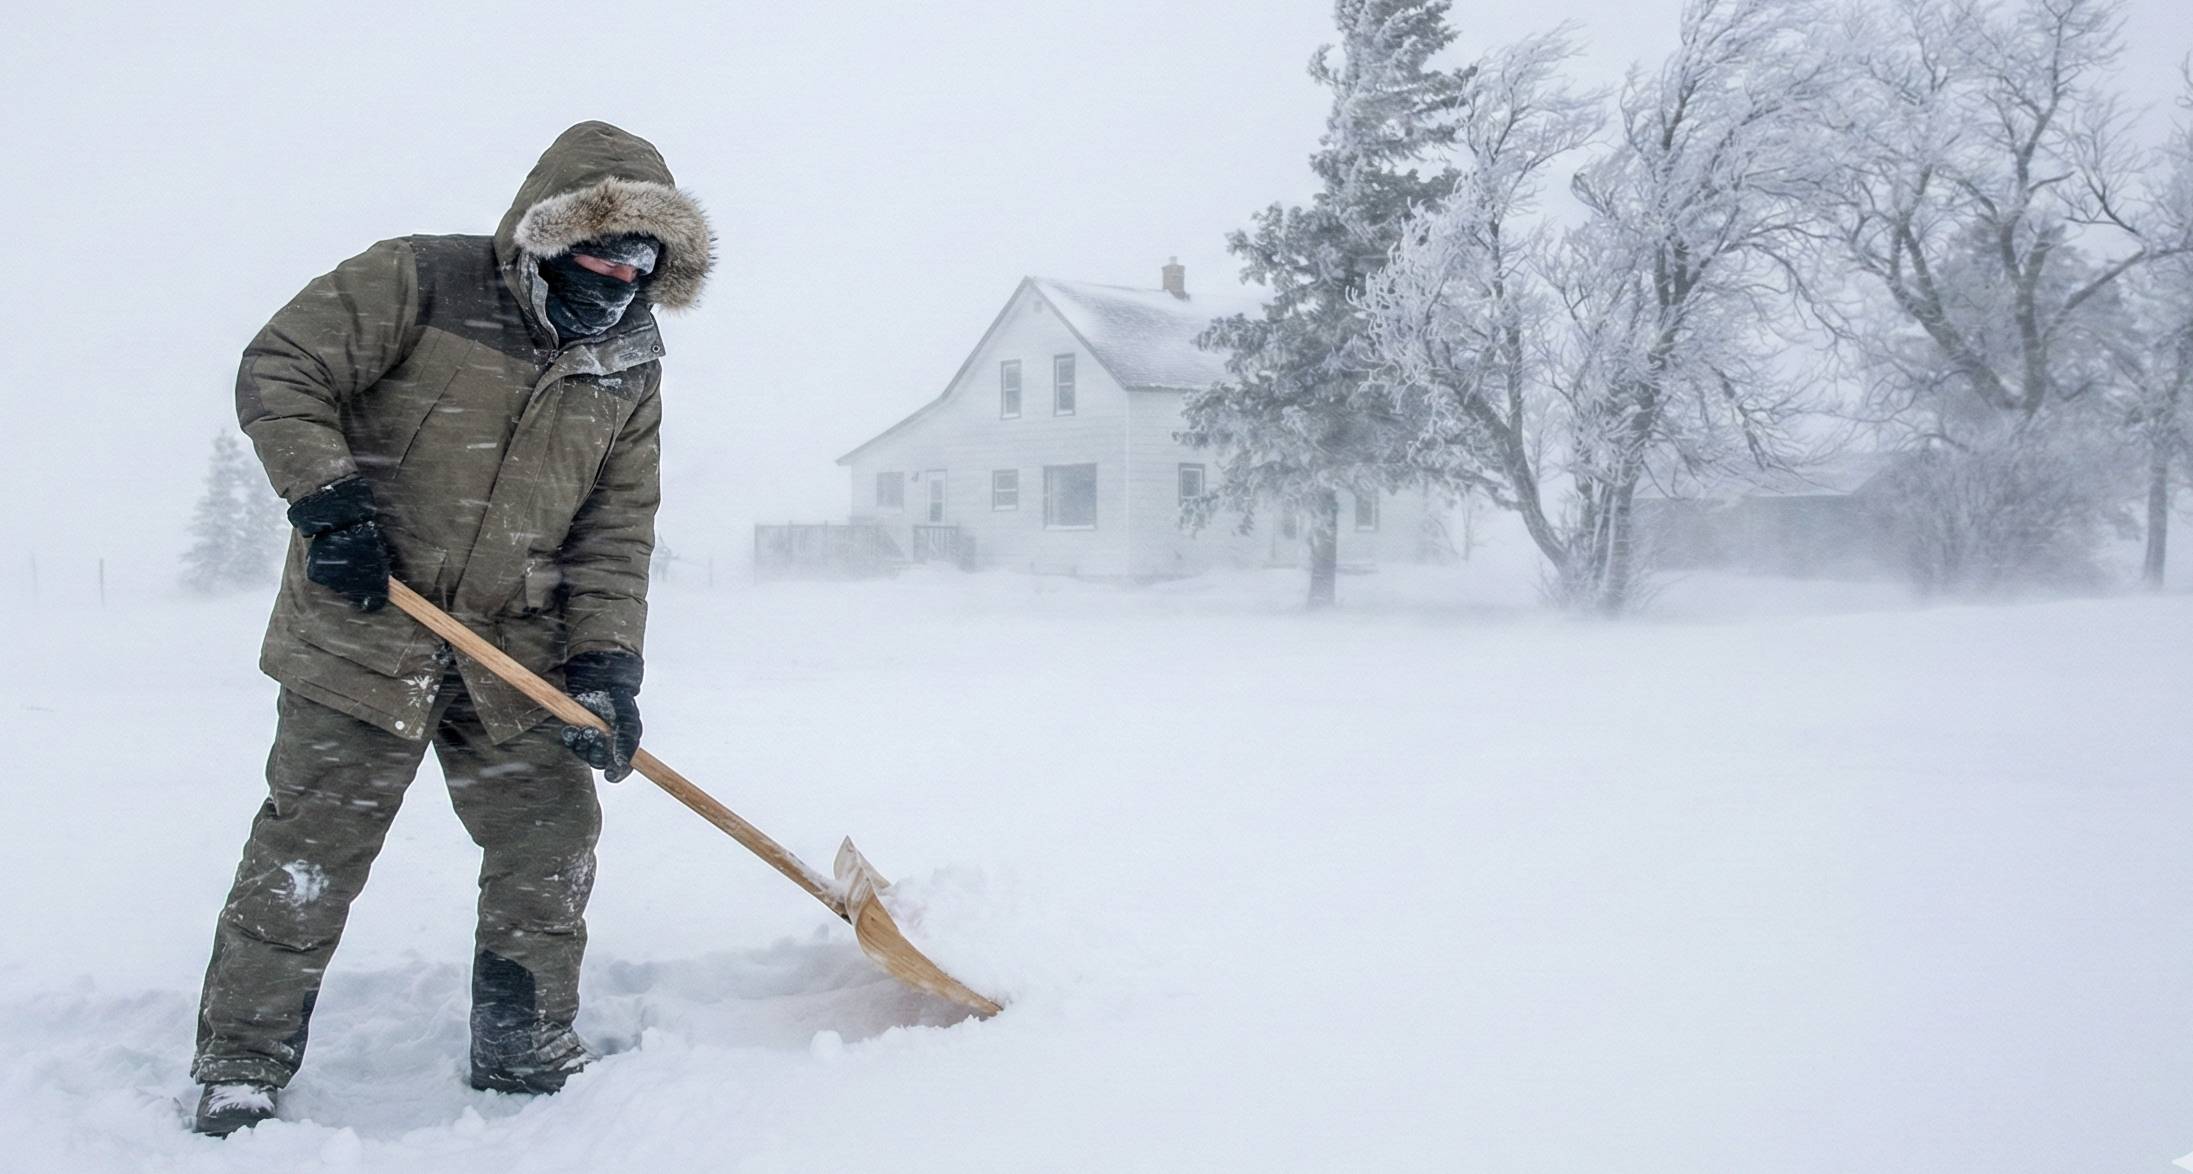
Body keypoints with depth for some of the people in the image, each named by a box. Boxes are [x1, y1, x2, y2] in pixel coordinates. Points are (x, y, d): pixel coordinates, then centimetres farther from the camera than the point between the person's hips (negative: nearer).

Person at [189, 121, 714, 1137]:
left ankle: (526, 1053, 23)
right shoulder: (417, 283, -9)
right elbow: (279, 371, -8)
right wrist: (327, 498, -19)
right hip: (361, 630, -4)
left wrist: (604, 658, -8)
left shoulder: (630, 367, 5)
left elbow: (615, 530, 3)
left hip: (515, 655, 5)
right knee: (308, 857, 0)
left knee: (551, 842, 6)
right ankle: (239, 1068, 16)